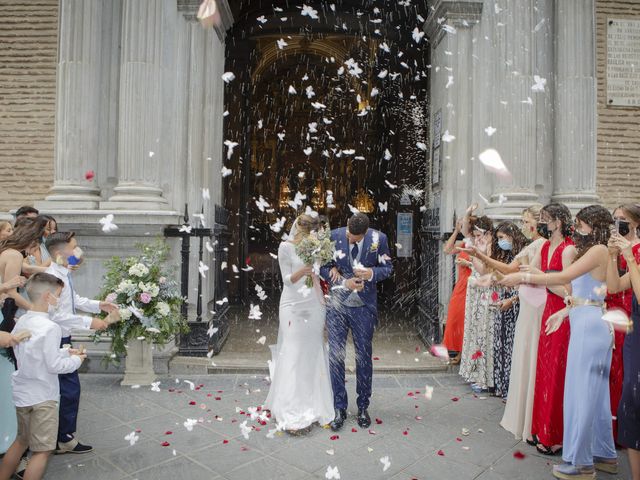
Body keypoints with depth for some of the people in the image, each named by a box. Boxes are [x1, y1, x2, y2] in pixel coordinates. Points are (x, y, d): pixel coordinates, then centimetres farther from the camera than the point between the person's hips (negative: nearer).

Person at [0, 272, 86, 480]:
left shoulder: (21, 322, 2)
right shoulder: (50, 327, -23)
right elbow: (54, 366, -20)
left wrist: (64, 352, 10)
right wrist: (76, 360, -4)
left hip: (21, 393, 8)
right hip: (42, 397, -8)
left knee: (22, 441, 27)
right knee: (42, 450, 5)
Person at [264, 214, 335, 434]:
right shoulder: (286, 247, -5)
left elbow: (320, 274, 12)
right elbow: (287, 280, -7)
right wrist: (300, 272, -27)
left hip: (314, 305, 5)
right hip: (294, 306, -5)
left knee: (313, 357, 9)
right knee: (294, 358, -4)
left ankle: (311, 406, 24)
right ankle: (293, 415, 1)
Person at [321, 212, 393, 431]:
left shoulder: (379, 238, -9)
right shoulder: (333, 236, -10)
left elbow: (387, 267, 3)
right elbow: (323, 267, -1)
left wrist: (372, 273, -19)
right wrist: (344, 282, -16)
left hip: (364, 307, 0)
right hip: (337, 305, 0)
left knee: (364, 357, 10)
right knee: (335, 357, 4)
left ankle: (363, 407, 28)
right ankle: (339, 408, 18)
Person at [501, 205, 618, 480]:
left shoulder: (599, 250, -10)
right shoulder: (591, 253, 17)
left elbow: (564, 277, -21)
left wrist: (523, 277, -19)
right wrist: (564, 311, 12)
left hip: (590, 327, -10)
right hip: (588, 325, 10)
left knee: (581, 393, -2)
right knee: (595, 393, 17)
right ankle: (605, 455, 30)